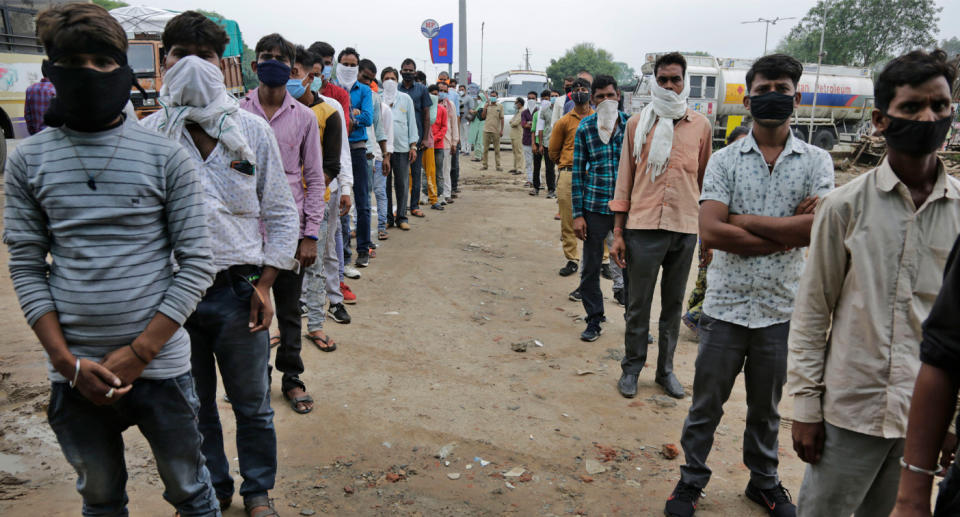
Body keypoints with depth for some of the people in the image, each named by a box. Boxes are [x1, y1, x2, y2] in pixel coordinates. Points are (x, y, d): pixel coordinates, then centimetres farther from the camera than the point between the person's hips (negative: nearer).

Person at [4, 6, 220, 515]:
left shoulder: (166, 157, -5)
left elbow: (196, 262, -7)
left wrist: (139, 352, -11)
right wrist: (69, 362, -7)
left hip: (160, 363, -2)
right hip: (73, 370, 2)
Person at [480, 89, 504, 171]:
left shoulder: (500, 107, 6)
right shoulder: (486, 105, 10)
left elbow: (502, 119, 4)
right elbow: (483, 116, 3)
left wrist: (501, 130, -3)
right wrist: (486, 106, -5)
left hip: (496, 131, -1)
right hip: (486, 130, 2)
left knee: (497, 149, 2)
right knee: (485, 149, 4)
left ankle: (498, 165, 6)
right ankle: (485, 165, 10)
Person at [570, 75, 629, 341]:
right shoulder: (585, 128, 1)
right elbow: (577, 172, 2)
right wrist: (577, 214, -3)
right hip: (594, 208, 0)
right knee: (590, 268, 6)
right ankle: (594, 320, 22)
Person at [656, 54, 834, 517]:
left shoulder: (816, 161, 1)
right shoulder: (725, 160, -2)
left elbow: (818, 229, -16)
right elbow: (711, 232, -15)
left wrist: (743, 220, -15)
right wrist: (787, 232, -14)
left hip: (782, 309, 1)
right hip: (726, 305, -1)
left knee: (766, 407, 20)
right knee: (706, 403, 11)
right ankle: (691, 480, 31)